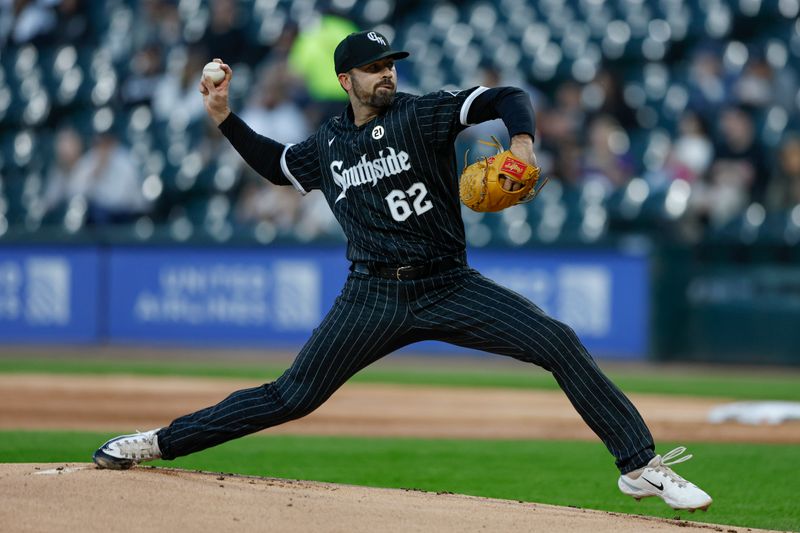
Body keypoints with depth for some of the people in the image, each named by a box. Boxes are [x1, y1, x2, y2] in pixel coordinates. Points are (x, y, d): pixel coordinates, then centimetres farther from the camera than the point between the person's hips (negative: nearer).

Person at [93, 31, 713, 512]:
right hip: (374, 297, 2)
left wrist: (522, 141, -33)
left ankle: (641, 465, -13)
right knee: (292, 397, -1)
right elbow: (276, 163, 31)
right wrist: (224, 117, 21)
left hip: (449, 288, -2)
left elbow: (509, 98, -12)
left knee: (561, 344, -17)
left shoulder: (421, 113, -2)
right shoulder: (327, 146, 10)